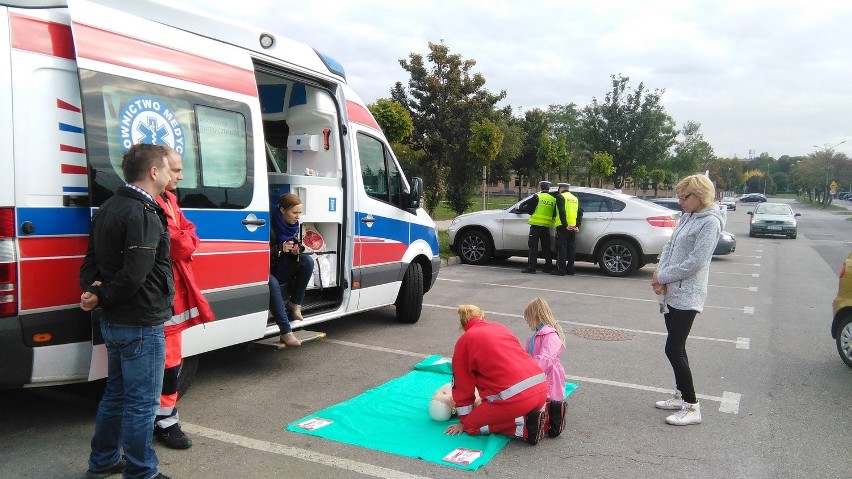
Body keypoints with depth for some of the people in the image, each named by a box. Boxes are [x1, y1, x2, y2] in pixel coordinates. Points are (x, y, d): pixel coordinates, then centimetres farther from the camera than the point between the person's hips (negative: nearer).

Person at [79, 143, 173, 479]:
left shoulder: (109, 208, 11)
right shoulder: (143, 215, -21)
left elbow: (91, 260, 13)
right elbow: (134, 275, -26)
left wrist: (92, 290, -4)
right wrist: (102, 298, -11)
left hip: (114, 322, 10)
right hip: (141, 324, -10)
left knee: (116, 394, 22)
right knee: (142, 402, 1)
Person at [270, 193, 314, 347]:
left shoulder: (295, 225, 0)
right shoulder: (271, 226, -20)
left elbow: (299, 247, 9)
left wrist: (297, 251, -16)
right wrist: (280, 249, -35)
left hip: (283, 270, 7)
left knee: (307, 261, -17)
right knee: (273, 284, -38)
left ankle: (295, 304, -9)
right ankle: (286, 333, -40)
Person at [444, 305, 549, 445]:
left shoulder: (464, 341, 7)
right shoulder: (500, 327, 22)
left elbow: (462, 385, 12)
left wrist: (464, 422, 22)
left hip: (514, 397, -7)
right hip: (542, 387, 7)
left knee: (471, 425, 8)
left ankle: (526, 425, -6)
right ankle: (547, 412, 6)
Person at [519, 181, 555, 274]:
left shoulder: (537, 197, -7)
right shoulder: (553, 200, 8)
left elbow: (529, 209, -8)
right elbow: (554, 214, 14)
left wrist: (521, 207, 10)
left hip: (536, 225, -5)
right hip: (546, 226, 5)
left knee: (533, 247, -2)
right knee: (546, 247, 13)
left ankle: (531, 268, -5)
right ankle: (548, 267, 17)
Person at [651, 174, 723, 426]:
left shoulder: (710, 222, -14)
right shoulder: (686, 217, 12)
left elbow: (694, 262, -19)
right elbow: (669, 246, 11)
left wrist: (662, 277, -11)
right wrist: (660, 275, -4)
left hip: (687, 296, -9)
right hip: (672, 292, 9)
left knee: (673, 349, -9)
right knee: (676, 348, 16)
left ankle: (692, 407, 0)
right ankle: (681, 396, 29)